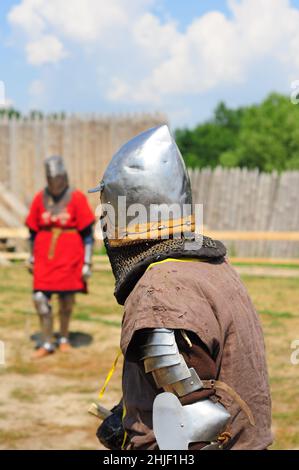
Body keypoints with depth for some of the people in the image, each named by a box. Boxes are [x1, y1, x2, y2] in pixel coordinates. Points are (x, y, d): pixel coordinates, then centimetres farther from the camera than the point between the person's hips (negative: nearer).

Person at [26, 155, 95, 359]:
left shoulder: (77, 198, -5)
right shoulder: (40, 199, 4)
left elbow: (87, 233, -5)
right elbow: (33, 231, 12)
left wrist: (87, 262, -9)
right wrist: (32, 258, 13)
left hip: (69, 259, -2)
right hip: (45, 259, 2)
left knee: (67, 300, 6)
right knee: (40, 299, -5)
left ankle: (64, 339, 27)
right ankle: (47, 344, 7)